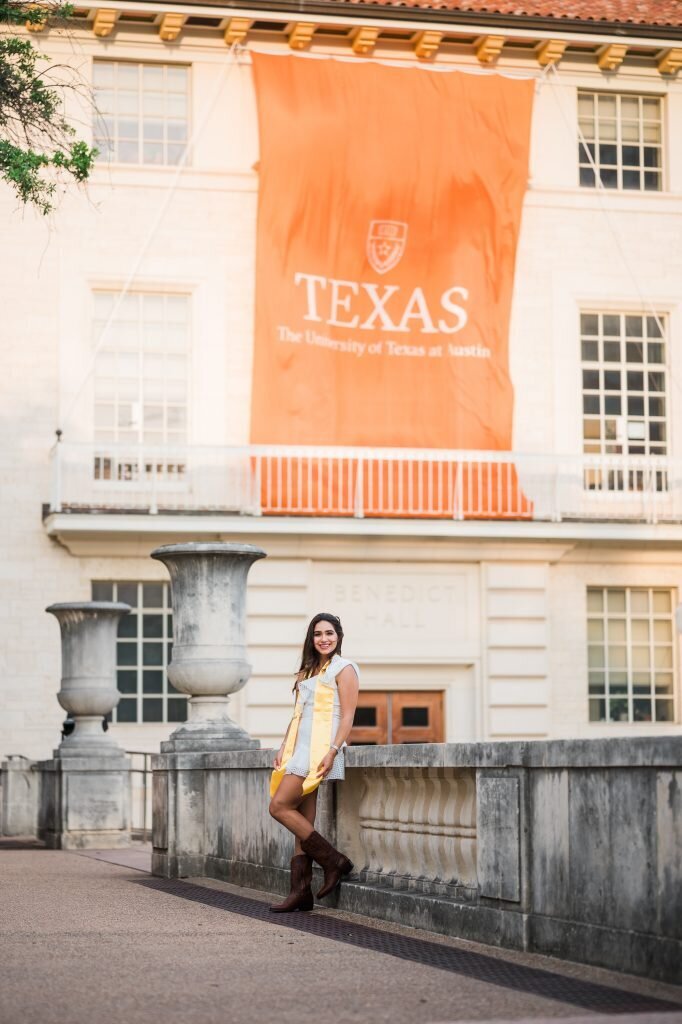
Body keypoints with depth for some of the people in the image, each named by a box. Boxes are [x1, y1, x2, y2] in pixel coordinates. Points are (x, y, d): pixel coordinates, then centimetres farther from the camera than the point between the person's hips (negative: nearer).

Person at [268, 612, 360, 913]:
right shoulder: (308, 671, 21)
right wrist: (284, 748, 12)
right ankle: (301, 891, 2)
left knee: (279, 806, -15)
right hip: (300, 749, 8)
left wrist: (332, 751, -19)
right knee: (302, 821, 3)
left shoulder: (344, 669, -2)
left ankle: (332, 860, -9)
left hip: (319, 749, -8)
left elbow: (347, 716, -10)